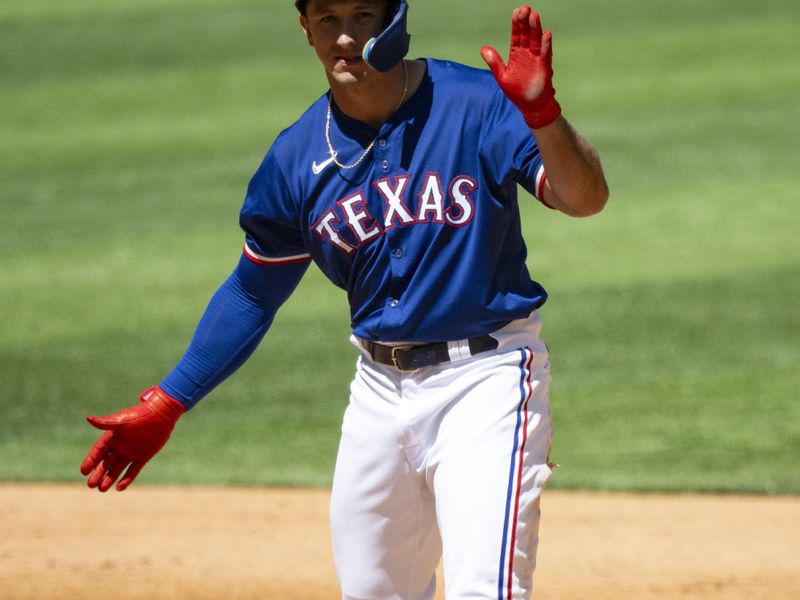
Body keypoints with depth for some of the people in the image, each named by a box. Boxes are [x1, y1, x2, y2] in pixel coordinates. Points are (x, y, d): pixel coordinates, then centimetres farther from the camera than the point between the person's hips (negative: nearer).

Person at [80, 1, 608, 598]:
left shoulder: (478, 103, -10)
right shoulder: (297, 157, 3)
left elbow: (585, 198, -21)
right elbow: (253, 292, 15)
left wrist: (541, 112, -40)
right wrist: (166, 404, 13)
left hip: (485, 375, -5)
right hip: (380, 387, 5)